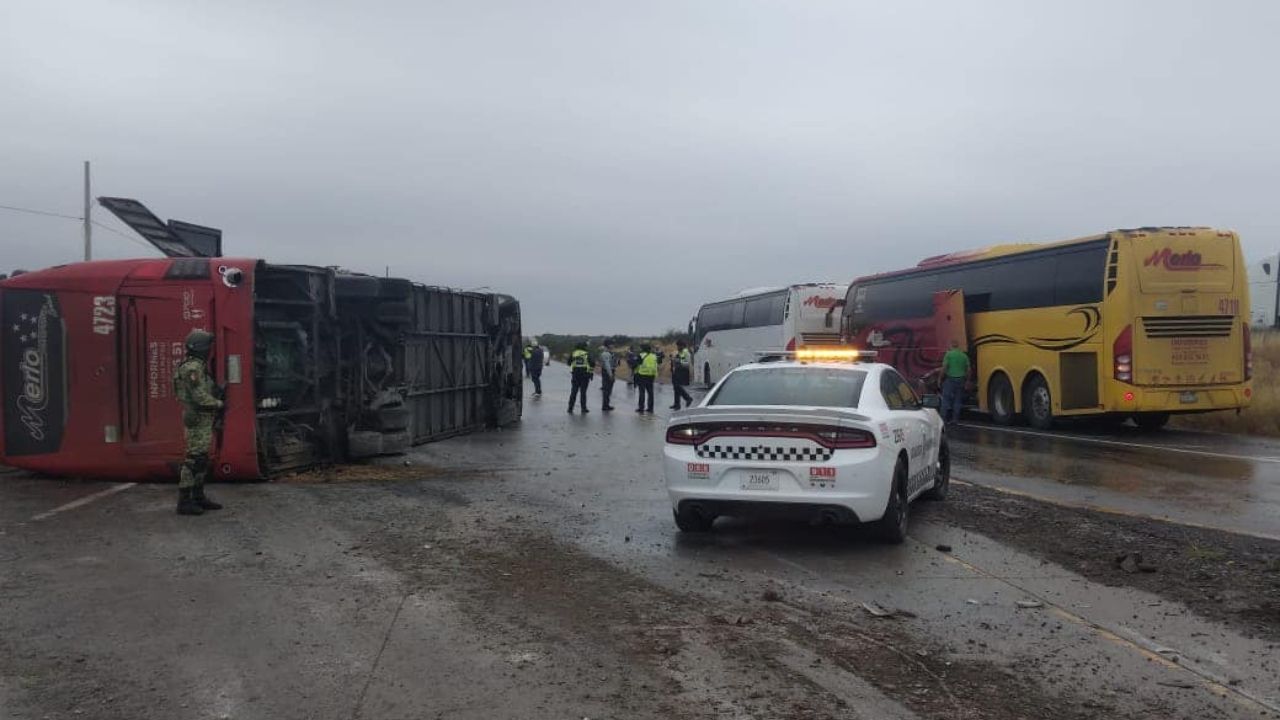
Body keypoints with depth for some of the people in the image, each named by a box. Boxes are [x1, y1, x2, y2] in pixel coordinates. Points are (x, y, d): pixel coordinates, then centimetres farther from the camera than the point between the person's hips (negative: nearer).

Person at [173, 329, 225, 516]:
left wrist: (217, 391, 5)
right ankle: (184, 502, -5)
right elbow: (200, 397, -22)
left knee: (202, 460, 14)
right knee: (193, 459, -8)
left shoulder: (199, 367, 15)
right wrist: (219, 404, -8)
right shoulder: (193, 368, -18)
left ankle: (198, 497, 21)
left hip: (203, 419, 10)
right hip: (198, 419, -10)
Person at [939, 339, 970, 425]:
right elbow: (968, 370, 6)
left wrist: (942, 378, -2)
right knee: (958, 400, 10)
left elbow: (944, 367, -12)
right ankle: (955, 419, 10)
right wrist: (966, 380, 16)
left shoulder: (949, 354, -7)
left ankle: (945, 419, -1)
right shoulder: (964, 356, 6)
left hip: (949, 379, -4)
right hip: (960, 380, 4)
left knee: (946, 400, 1)